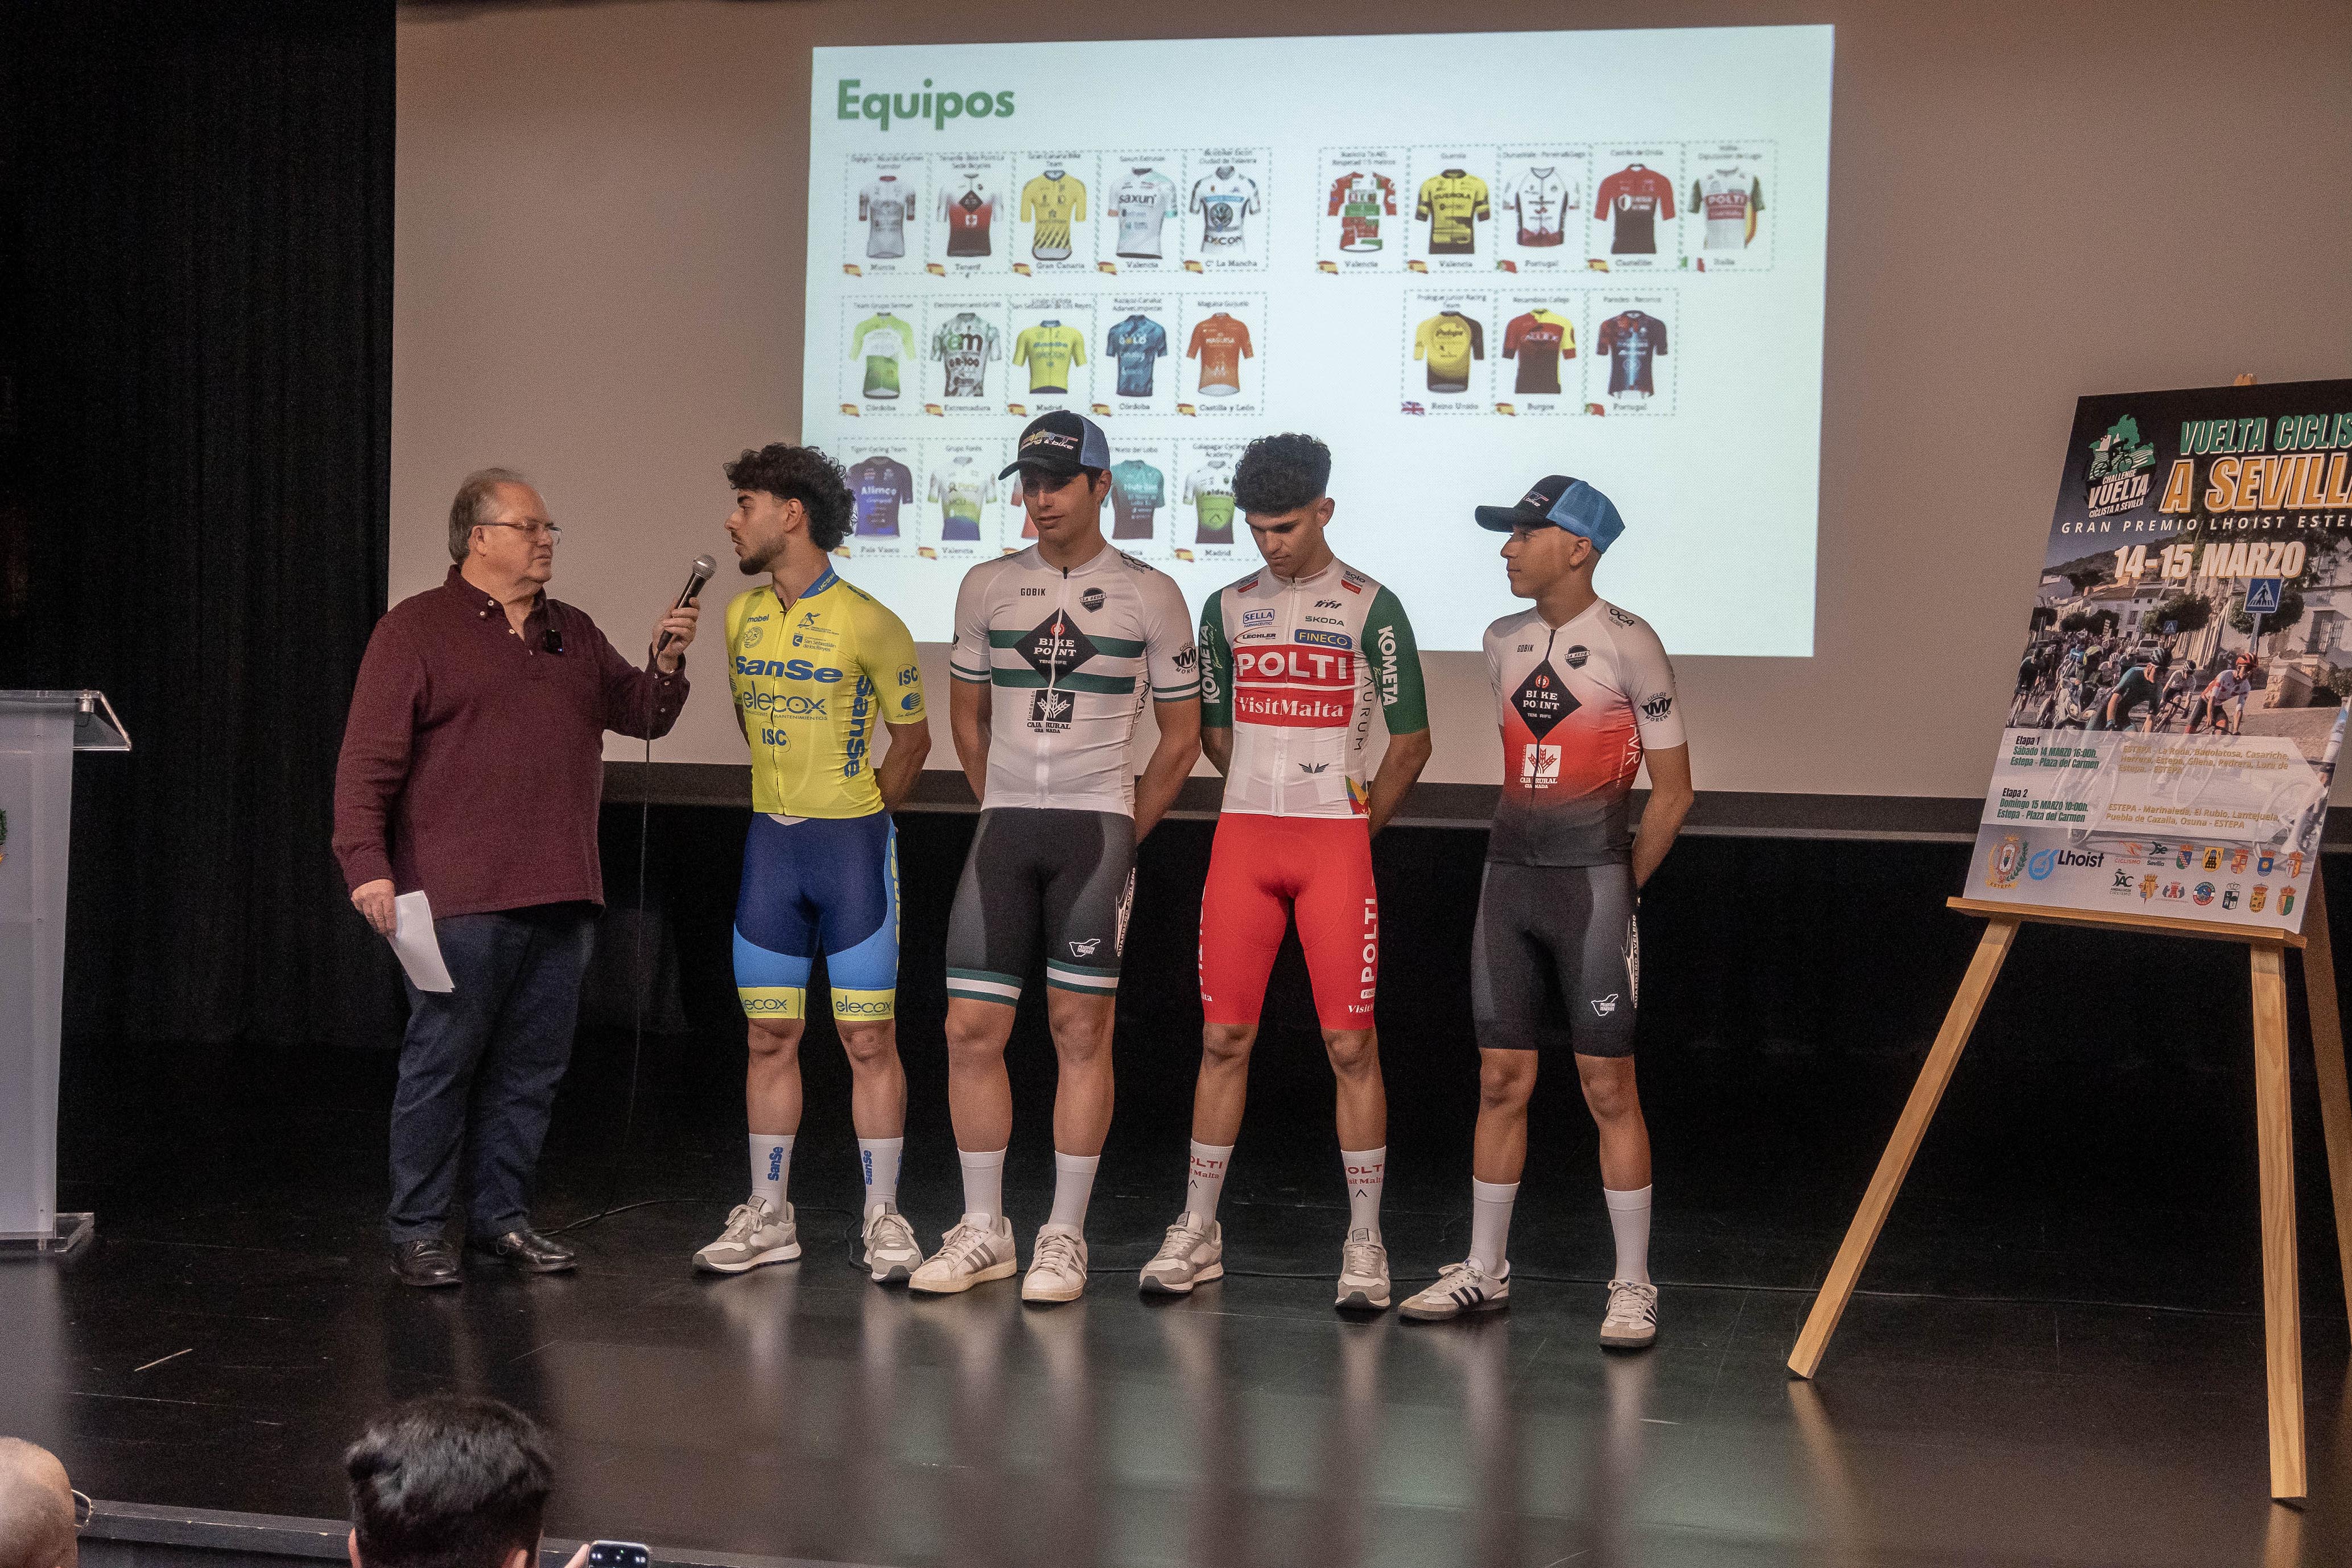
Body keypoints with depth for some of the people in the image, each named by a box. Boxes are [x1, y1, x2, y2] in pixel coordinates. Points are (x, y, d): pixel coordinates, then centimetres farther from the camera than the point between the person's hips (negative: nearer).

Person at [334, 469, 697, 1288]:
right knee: (442, 1063, -2)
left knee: (532, 1067, 10)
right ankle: (417, 1229, 7)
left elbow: (642, 715, 22)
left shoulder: (575, 635, 18)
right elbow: (368, 762, -6)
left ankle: (502, 1216, 20)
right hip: (463, 899, -6)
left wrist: (667, 666, 2)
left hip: (562, 897, 6)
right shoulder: (416, 629, -1)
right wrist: (367, 865, -15)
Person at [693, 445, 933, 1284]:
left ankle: (881, 1217, 7)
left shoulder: (867, 624, -10)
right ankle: (768, 1217, 16)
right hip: (769, 845, 5)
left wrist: (856, 818, 4)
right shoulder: (740, 615, 7)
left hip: (852, 844, -5)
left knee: (869, 1037, -2)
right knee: (770, 1035, 7)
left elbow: (912, 738, -1)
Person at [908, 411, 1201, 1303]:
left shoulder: (1149, 595, 1)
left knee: (1083, 1028, -3)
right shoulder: (987, 587, 9)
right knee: (971, 1027, -1)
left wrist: (1124, 832, 4)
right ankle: (983, 1230, 12)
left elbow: (1180, 733, 6)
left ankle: (1065, 1237, 5)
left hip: (1097, 826, -3)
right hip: (1003, 825, 3)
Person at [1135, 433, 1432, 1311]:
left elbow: (1410, 743, 1)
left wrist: (1357, 825, 4)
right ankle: (1198, 1231, 14)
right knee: (1224, 1038, 5)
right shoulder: (1229, 607, 11)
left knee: (1351, 1046, -4)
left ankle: (1364, 1245, 5)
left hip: (1336, 842, -3)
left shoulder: (1369, 608, -1)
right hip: (1244, 839, 3)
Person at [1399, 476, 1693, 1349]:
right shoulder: (1504, 642, 12)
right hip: (1508, 877, 6)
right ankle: (1484, 1271, 17)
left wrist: (1620, 887, -3)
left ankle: (1632, 1285, 4)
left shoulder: (1627, 644, -7)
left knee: (1608, 1085, -4)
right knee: (1501, 1080, 9)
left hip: (1591, 880, -6)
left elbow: (1671, 790, -4)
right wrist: (1521, 862, 15)